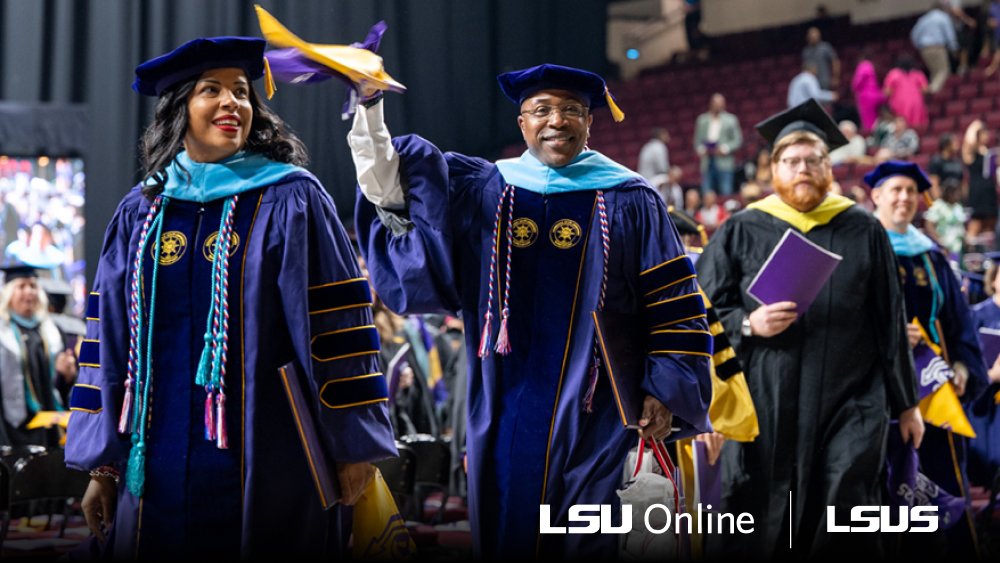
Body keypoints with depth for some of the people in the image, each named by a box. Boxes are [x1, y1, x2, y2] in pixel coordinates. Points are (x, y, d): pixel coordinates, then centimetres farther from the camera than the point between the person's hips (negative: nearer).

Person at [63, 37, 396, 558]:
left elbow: (337, 322, -4)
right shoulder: (141, 213, 9)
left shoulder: (290, 202, -1)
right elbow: (110, 338, 11)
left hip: (267, 464, -3)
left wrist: (353, 443, -8)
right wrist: (101, 462, 8)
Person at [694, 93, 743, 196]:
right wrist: (700, 149, -6)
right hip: (707, 163, 2)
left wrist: (724, 149, -11)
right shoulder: (702, 120, 14)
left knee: (726, 194, -7)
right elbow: (697, 140, 15)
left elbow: (737, 140, 4)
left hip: (724, 163, -2)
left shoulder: (731, 120, 8)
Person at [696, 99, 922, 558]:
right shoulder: (742, 232, 7)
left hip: (850, 403, 0)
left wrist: (906, 401, 12)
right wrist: (748, 324, -14)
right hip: (767, 407, 0)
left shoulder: (863, 231, 9)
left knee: (846, 500, -15)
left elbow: (889, 321, 12)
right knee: (763, 532, -1)